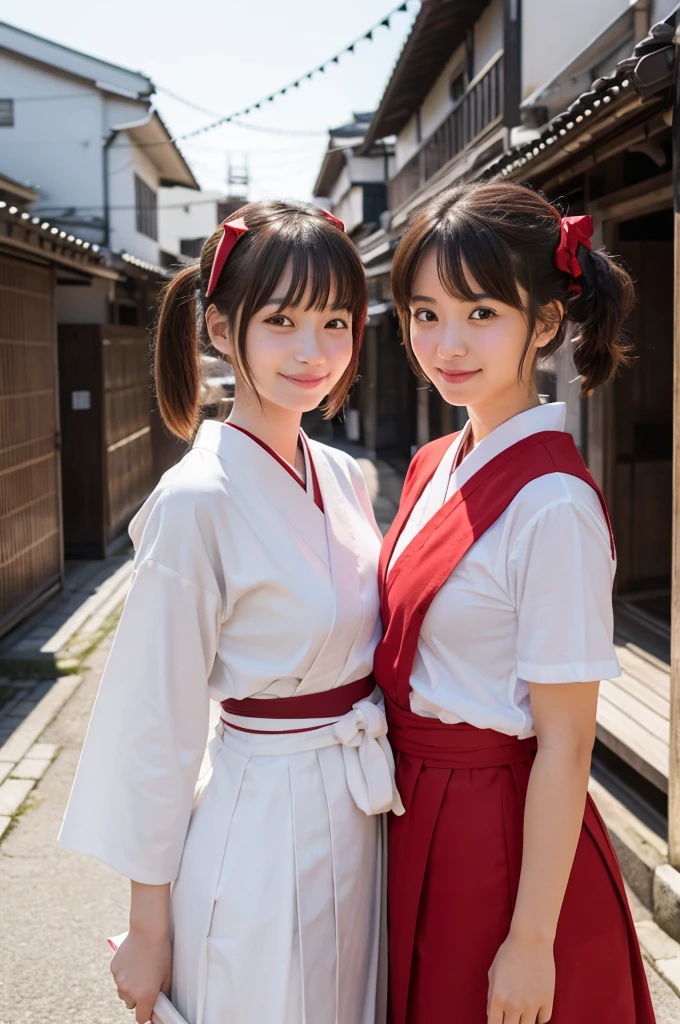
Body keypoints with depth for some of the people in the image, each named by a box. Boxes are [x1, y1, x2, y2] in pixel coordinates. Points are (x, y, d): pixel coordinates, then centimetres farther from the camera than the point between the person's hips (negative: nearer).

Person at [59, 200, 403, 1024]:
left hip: (360, 823, 7)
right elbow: (157, 726, -15)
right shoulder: (198, 501, -18)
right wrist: (149, 929, -9)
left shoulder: (343, 477, 3)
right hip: (263, 836, -7)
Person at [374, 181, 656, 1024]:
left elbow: (565, 743, -19)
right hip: (417, 824, 8)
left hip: (502, 839, -7)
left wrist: (532, 941, -16)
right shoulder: (433, 468, 3)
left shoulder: (551, 505, -21)